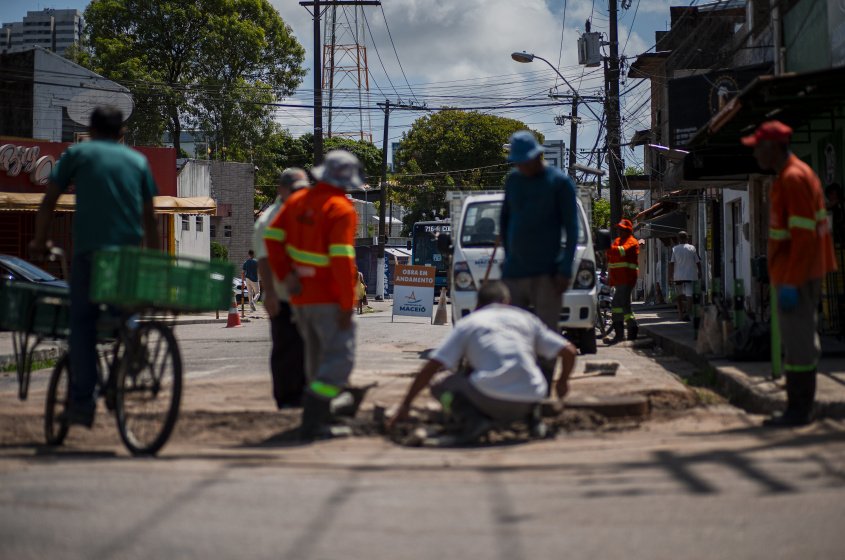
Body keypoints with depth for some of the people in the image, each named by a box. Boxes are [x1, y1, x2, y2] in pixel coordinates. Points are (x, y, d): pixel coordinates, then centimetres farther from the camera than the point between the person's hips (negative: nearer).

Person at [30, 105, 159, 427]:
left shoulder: (77, 154, 12)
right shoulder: (137, 160, 19)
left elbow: (48, 202, 10)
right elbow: (149, 218, 17)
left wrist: (40, 241, 23)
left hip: (88, 247, -2)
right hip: (130, 250, 2)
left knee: (82, 321, -1)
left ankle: (82, 400, -9)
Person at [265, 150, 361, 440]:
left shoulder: (298, 201, 7)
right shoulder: (341, 209, -16)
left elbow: (272, 237, 7)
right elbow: (341, 259, -23)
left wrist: (285, 275, 4)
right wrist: (347, 305, -19)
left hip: (300, 297, 8)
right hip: (329, 298, -8)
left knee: (317, 356, 21)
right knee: (339, 358, -5)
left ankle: (321, 417, 29)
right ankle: (311, 421, -16)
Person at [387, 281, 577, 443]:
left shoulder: (467, 323, 15)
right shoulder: (526, 318, 21)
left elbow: (430, 368, 9)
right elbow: (569, 351, 16)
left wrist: (405, 406, 17)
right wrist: (563, 382, 36)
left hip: (492, 398, -4)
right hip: (530, 400, 4)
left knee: (441, 387, 20)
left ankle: (472, 419, -7)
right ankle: (530, 417, 14)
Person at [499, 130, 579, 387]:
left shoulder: (559, 182, -3)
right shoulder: (513, 180, 12)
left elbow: (572, 228, -5)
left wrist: (565, 270, -12)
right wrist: (508, 255, 15)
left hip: (546, 272, -5)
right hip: (514, 273, 5)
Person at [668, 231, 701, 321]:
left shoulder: (675, 249, -1)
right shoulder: (692, 248, 0)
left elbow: (671, 263, -4)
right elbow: (698, 262, 3)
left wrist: (670, 275, 0)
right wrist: (699, 272, 14)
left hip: (678, 276, 1)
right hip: (690, 275, -1)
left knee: (679, 294, 15)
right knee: (689, 294, -3)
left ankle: (681, 313, 19)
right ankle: (687, 313, -18)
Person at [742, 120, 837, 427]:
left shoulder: (792, 178, -16)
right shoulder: (800, 173, 16)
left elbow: (804, 235, -22)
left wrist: (790, 283, -23)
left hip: (796, 277, -11)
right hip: (808, 273, 11)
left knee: (797, 341, -7)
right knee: (803, 339, 13)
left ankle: (798, 410, -4)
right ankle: (801, 408, 18)